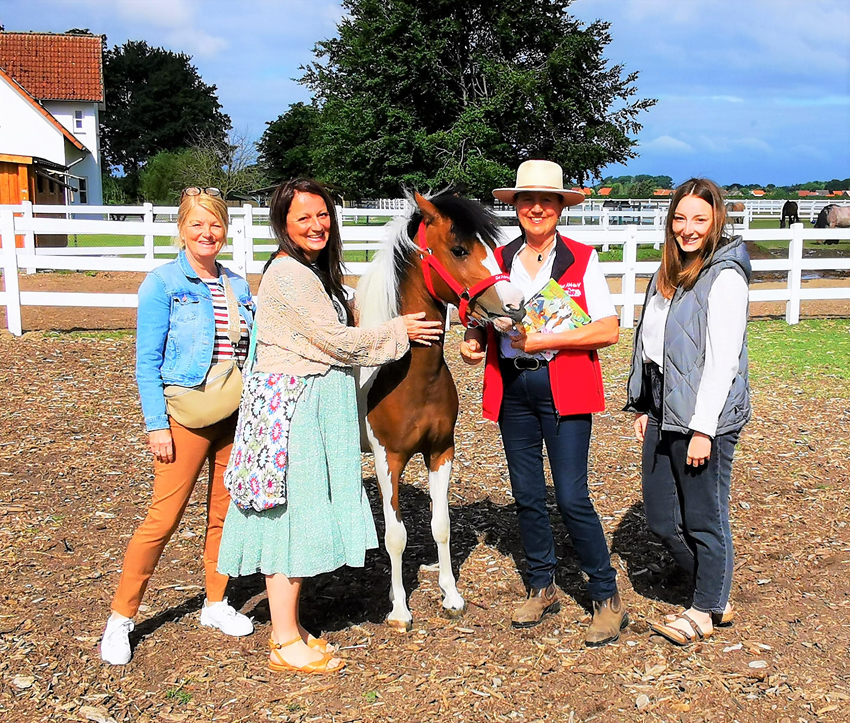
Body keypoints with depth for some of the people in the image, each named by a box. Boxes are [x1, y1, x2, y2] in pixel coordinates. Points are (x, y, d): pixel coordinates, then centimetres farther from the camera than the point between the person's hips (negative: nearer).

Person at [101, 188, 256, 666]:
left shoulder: (238, 286, 8)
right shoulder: (163, 284, -6)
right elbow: (148, 362, -8)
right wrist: (156, 425, -13)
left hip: (236, 414, 5)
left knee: (226, 511, 12)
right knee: (165, 516, -2)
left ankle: (216, 604, 30)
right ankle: (121, 618, 13)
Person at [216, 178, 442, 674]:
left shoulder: (314, 270, 15)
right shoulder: (288, 274, -16)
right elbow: (337, 340, -17)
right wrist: (398, 332, -5)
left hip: (317, 404, 10)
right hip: (294, 406, -10)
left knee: (305, 516, 14)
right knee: (294, 514, -3)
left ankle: (290, 626, 25)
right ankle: (285, 644, 8)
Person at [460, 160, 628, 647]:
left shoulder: (582, 260, -3)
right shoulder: (498, 260, 8)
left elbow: (609, 330, -10)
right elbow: (486, 319, 18)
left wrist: (545, 341, -18)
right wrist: (473, 343, -5)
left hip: (565, 390, -4)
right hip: (512, 389, 4)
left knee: (572, 498, -7)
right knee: (527, 496, 11)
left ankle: (608, 599, 10)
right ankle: (543, 588, 29)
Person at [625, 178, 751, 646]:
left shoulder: (724, 277, -12)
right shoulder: (669, 272, 13)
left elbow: (722, 360, -16)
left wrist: (703, 428, -18)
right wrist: (644, 408, 14)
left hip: (704, 415, -8)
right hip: (663, 411, 8)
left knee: (704, 518, 6)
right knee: (661, 519, 14)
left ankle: (707, 610, 26)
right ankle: (715, 596, 33)